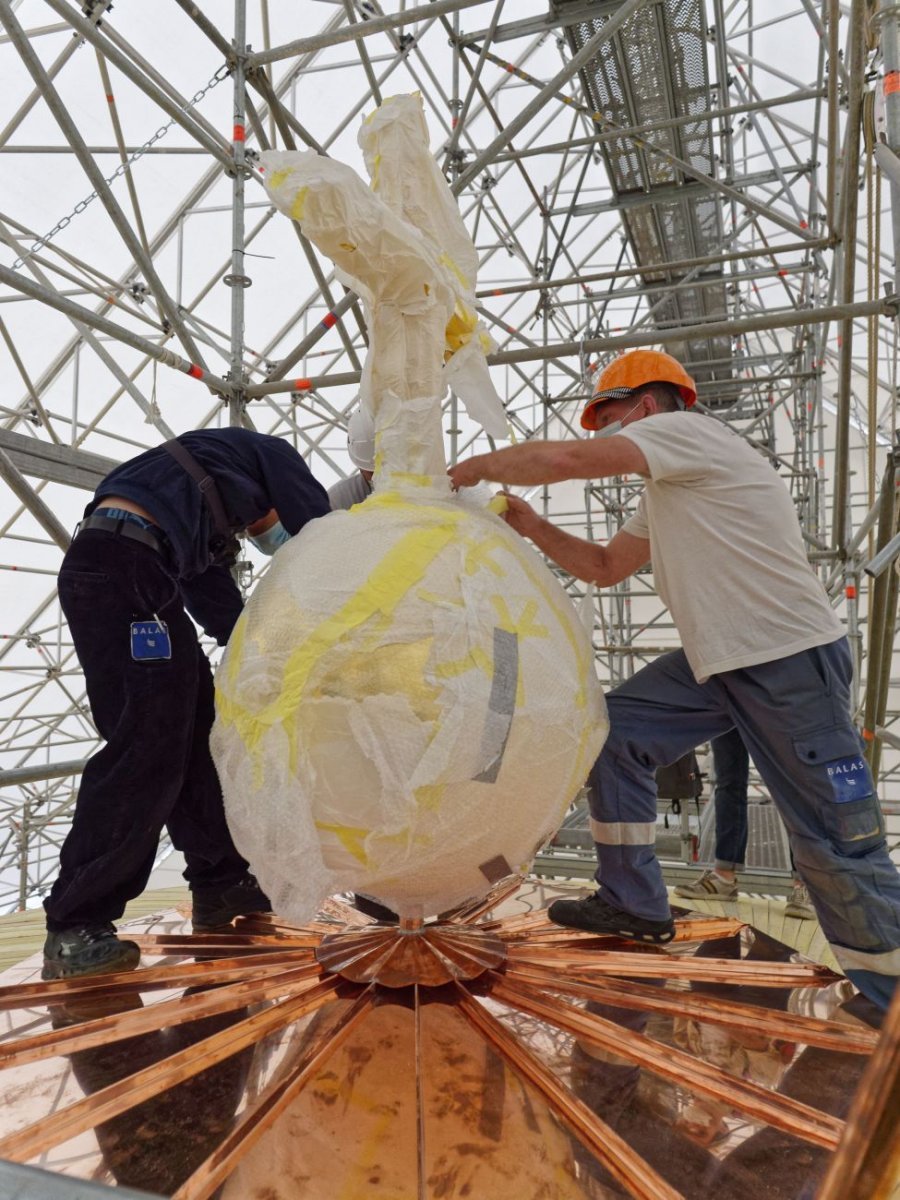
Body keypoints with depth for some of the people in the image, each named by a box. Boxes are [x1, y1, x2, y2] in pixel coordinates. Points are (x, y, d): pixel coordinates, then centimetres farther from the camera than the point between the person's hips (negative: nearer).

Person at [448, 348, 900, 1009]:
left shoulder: (686, 429, -9)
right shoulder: (663, 494, 20)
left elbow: (565, 459, -19)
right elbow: (605, 567, 24)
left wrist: (477, 467, -3)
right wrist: (531, 525, 13)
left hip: (793, 661, -9)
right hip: (717, 661, 10)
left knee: (837, 846, -2)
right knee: (616, 730, 6)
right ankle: (634, 904, 18)